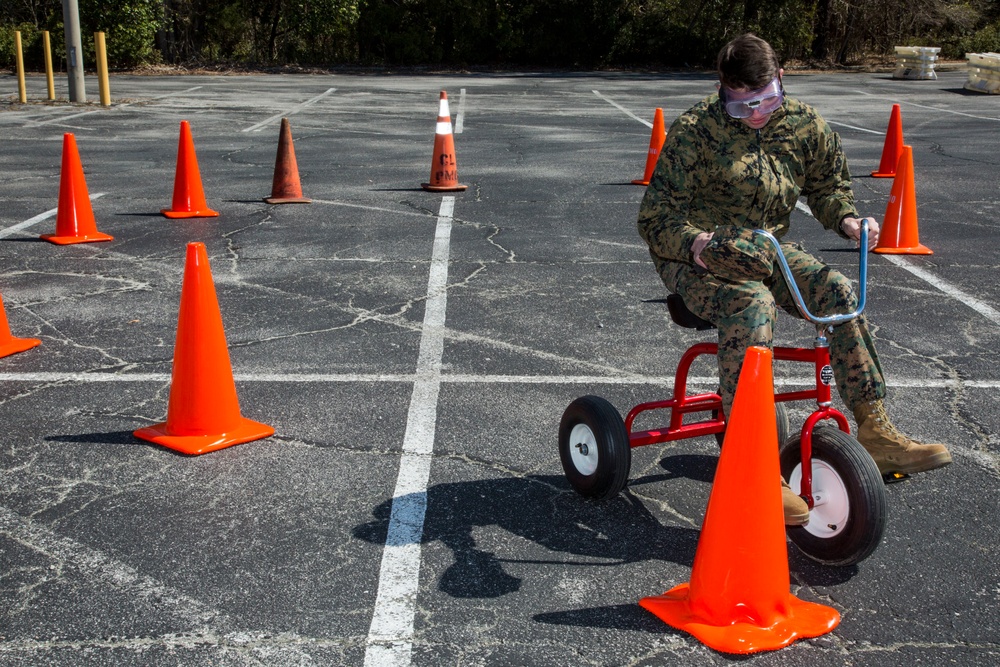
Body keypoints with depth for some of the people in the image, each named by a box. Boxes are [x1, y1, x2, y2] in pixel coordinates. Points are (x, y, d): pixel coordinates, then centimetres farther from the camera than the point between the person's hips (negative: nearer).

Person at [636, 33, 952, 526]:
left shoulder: (804, 125, 1)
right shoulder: (695, 131, -14)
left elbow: (827, 184, 17)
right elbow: (656, 217, -14)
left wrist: (847, 218, -6)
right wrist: (694, 242, -35)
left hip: (766, 251, 5)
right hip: (696, 257, -5)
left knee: (838, 293, -21)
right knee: (752, 308, -36)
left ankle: (874, 431, -14)